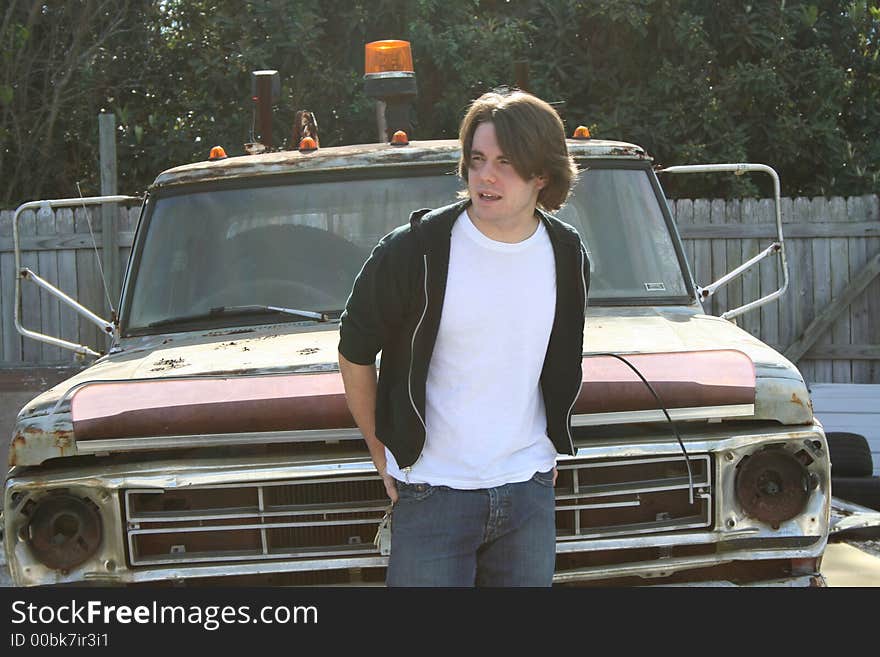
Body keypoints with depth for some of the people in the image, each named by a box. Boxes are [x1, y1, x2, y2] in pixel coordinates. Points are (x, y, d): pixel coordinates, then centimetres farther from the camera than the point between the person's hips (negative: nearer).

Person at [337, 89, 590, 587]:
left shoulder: (568, 257, 2)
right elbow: (355, 354, 0)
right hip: (433, 491, -4)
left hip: (530, 491, 4)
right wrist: (385, 458, 1)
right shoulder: (414, 251, -11)